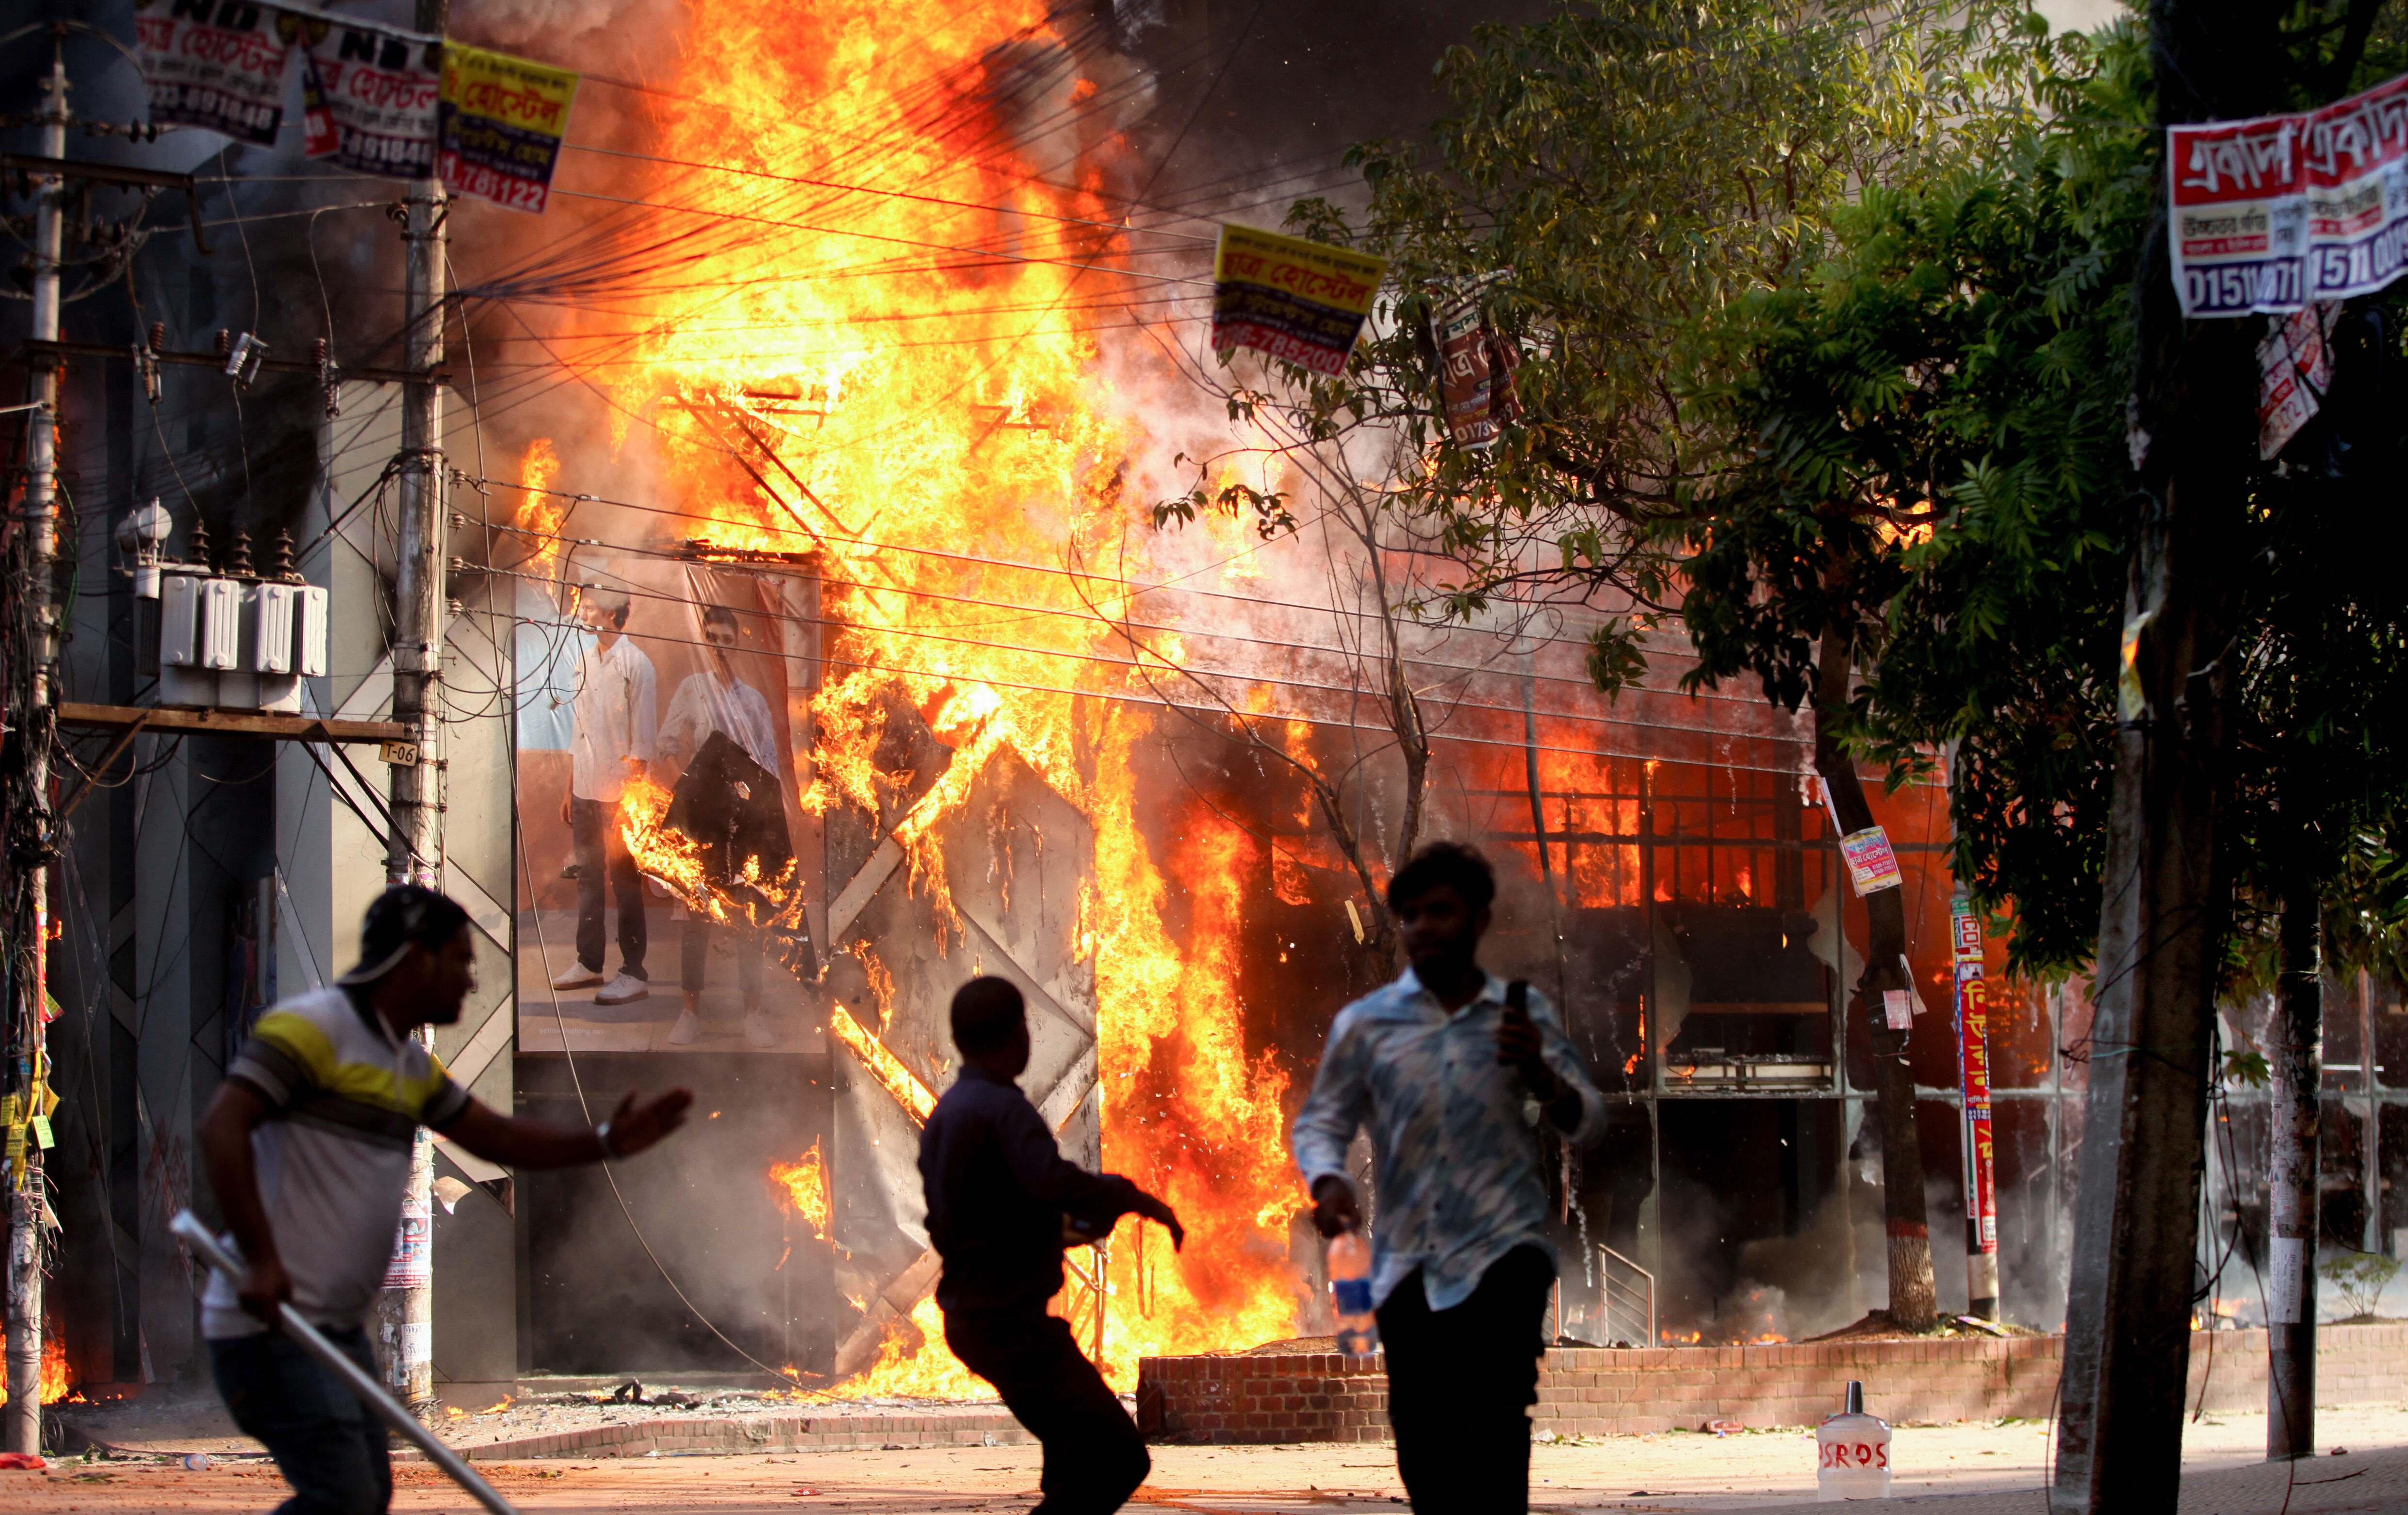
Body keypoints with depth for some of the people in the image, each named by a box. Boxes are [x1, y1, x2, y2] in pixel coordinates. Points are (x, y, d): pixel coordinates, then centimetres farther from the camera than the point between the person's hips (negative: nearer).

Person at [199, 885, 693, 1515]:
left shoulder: (412, 1064, 17)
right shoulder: (312, 1027, -13)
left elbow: (497, 1137, 23)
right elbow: (221, 1129, -22)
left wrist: (605, 1142, 9)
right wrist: (261, 1261, -28)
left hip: (336, 1325, 10)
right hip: (270, 1321, -10)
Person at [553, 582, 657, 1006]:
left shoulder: (635, 664, -9)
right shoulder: (584, 662, 12)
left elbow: (643, 737, -11)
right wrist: (569, 790, 16)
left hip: (619, 792, -7)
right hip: (585, 790, 7)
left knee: (624, 882, -4)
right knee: (588, 878, 11)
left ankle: (634, 973, 0)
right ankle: (588, 963, 20)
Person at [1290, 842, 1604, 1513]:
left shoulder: (1523, 1015, 8)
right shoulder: (1367, 1023, 9)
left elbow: (1588, 1122, 7)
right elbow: (1319, 1119, 9)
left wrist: (1539, 1073, -14)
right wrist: (1327, 1180, -13)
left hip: (1502, 1249, -2)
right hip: (1409, 1262, 2)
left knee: (1498, 1426, -19)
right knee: (1425, 1451, 3)